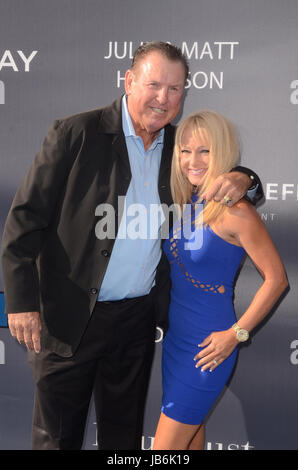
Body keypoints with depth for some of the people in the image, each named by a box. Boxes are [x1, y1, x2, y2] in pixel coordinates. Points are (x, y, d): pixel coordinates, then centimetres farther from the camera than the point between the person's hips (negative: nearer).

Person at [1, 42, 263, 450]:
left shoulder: (179, 145, 5)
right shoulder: (76, 134, -10)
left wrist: (241, 179, -12)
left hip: (139, 320, 4)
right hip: (70, 317, -4)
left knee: (124, 432, 19)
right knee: (57, 435, 10)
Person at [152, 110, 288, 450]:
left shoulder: (234, 211, -19)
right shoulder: (186, 202, 4)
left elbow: (276, 278, -17)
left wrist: (235, 334, -15)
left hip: (208, 345, -7)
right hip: (175, 334, 7)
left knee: (165, 447, -1)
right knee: (189, 430, 21)